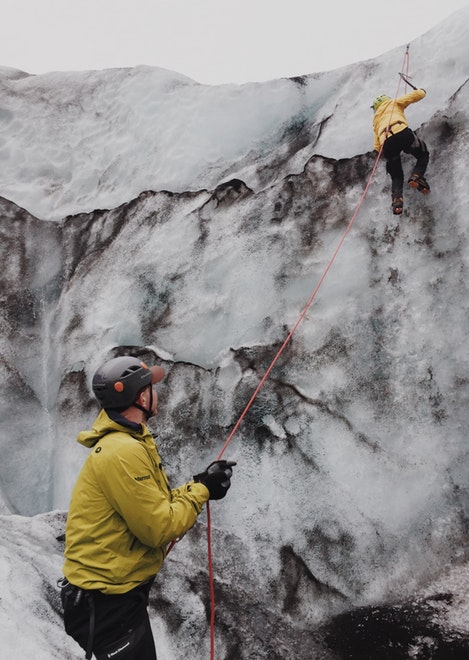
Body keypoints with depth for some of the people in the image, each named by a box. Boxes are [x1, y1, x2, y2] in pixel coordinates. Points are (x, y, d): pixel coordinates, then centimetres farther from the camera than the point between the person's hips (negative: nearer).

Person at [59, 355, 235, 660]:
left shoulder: (126, 443, 7)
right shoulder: (123, 452, -26)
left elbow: (154, 506, 11)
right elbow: (158, 528, -24)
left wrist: (199, 484, 1)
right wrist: (202, 490, -13)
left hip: (119, 591, 10)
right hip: (106, 600, -10)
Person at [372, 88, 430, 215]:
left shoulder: (376, 119, 36)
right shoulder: (394, 103, 28)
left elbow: (377, 146, 27)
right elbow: (418, 95, 23)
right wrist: (422, 91, 46)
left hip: (386, 144, 3)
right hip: (402, 133, -3)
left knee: (396, 176, 14)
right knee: (423, 155, 20)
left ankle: (397, 199, -14)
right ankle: (417, 175, -8)